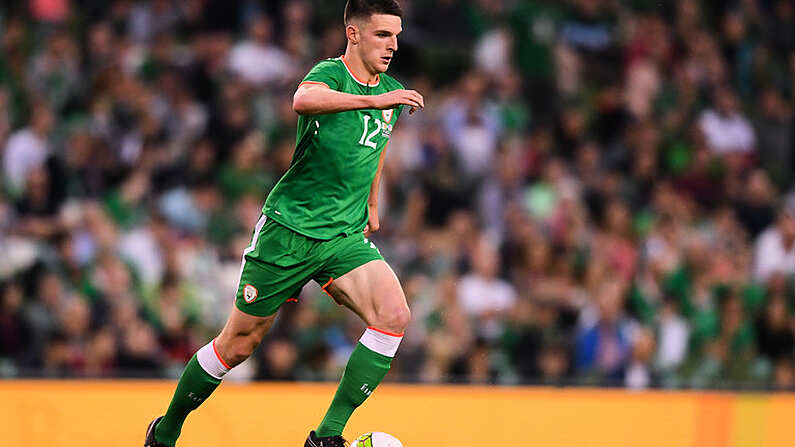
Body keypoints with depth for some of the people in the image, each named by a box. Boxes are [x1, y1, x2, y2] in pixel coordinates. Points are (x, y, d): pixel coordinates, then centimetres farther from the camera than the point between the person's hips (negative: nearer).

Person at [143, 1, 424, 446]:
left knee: (395, 315, -20)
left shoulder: (393, 93, 8)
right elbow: (303, 100, -41)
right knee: (240, 343, 3)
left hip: (345, 236, 5)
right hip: (289, 228, -5)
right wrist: (374, 99, -48)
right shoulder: (330, 74, -14)